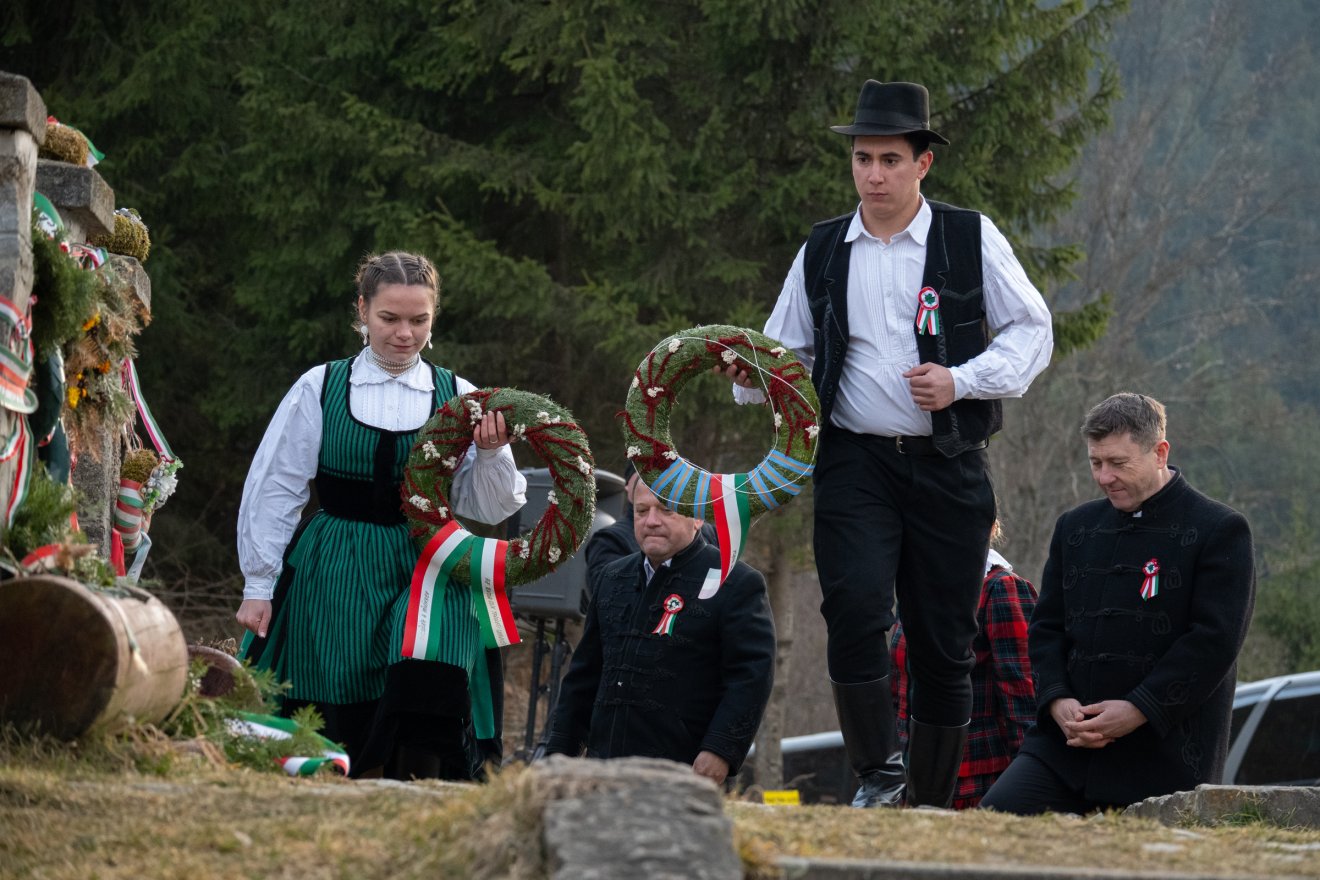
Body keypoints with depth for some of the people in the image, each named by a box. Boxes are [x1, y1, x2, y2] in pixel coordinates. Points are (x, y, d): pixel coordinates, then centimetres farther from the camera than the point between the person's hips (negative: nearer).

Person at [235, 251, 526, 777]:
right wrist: (259, 586, 6)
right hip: (333, 582, 0)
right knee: (334, 730, -4)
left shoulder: (458, 398, 7)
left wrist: (490, 454, -11)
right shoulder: (320, 389, 4)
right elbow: (272, 492, 8)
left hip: (424, 577, 0)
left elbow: (488, 509, 7)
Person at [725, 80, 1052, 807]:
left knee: (945, 639, 3)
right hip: (856, 462, 1)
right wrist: (753, 377, -6)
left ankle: (932, 800, 15)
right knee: (856, 608, -21)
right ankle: (878, 775, -11)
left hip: (947, 466, -1)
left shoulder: (971, 239, 3)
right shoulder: (823, 251, 11)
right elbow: (788, 351, 18)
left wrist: (962, 380, -11)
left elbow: (1032, 331, 4)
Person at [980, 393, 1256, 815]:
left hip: (1164, 756, -4)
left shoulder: (1220, 531, -1)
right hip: (1067, 740, 4)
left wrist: (1137, 711, -16)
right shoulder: (1076, 527, 17)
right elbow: (1045, 629, 16)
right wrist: (1057, 702, -4)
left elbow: (1215, 641, -10)